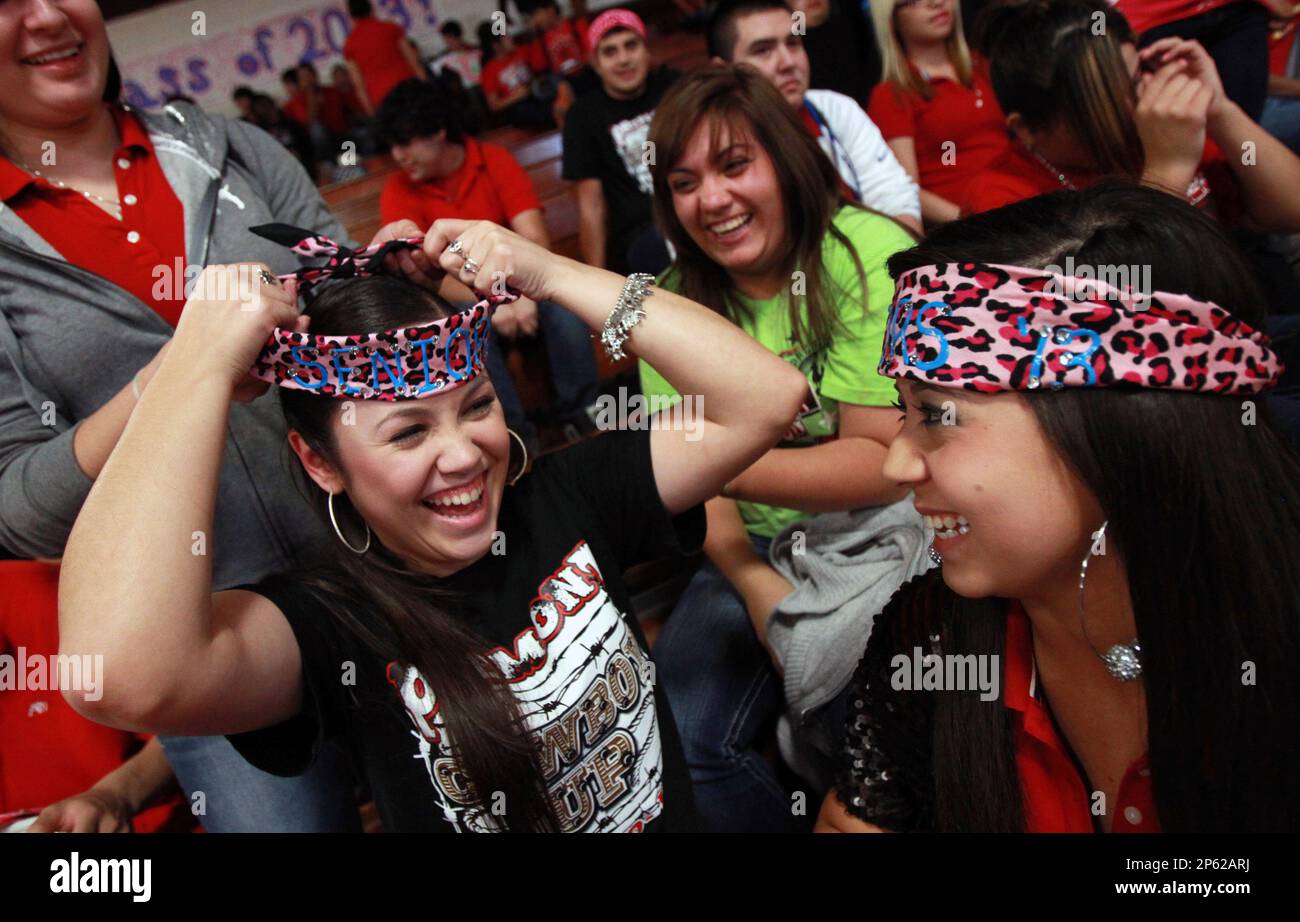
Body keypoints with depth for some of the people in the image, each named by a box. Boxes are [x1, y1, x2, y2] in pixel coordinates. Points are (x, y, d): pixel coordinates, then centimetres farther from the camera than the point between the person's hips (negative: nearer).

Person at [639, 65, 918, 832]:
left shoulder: (868, 256, -14)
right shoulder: (676, 301, 1)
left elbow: (888, 462, -20)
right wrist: (763, 595, -22)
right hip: (761, 547, 4)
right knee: (677, 732, -15)